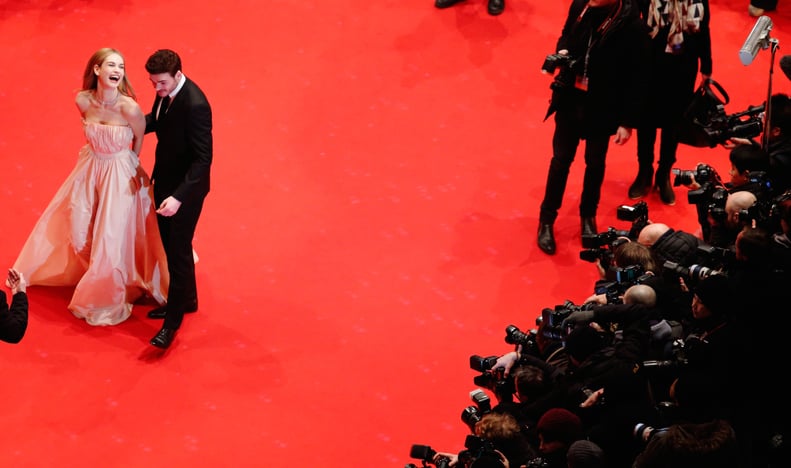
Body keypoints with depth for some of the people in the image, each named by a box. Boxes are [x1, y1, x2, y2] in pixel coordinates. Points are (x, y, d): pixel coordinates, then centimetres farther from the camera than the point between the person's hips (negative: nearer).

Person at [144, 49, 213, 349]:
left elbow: (203, 158, -30)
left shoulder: (195, 105, -31)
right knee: (170, 243, 22)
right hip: (165, 180, 9)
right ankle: (186, 299, 41)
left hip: (186, 187, -9)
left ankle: (173, 321, 14)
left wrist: (178, 197, -35)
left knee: (179, 250, 3)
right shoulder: (165, 93, -6)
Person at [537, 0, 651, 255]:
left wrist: (628, 122, -11)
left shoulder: (632, 27, -23)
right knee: (561, 160, 13)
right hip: (570, 100, 3)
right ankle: (547, 219, 29)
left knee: (595, 163, 18)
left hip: (602, 109, -3)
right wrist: (562, 53, -12)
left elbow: (637, 80, -15)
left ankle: (588, 216, 40)